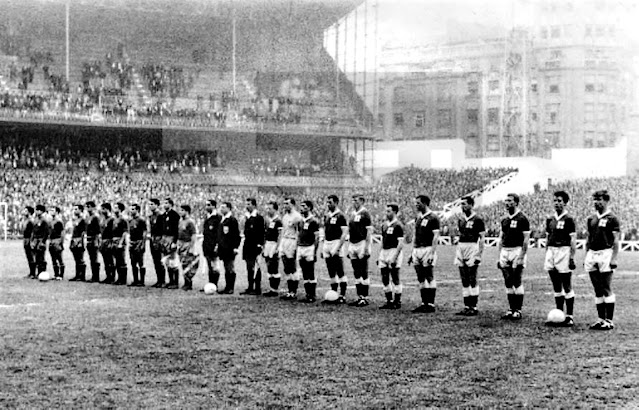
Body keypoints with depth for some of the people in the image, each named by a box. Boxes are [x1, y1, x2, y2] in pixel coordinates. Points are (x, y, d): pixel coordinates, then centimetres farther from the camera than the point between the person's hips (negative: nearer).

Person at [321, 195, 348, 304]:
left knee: (340, 273, -5)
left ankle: (342, 296, -2)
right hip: (327, 244, 8)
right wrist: (323, 247, 16)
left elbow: (344, 233, -14)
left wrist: (337, 248, -19)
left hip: (336, 243, -8)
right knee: (331, 273, 10)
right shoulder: (327, 216, 14)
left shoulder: (340, 216, -9)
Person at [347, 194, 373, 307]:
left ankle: (365, 298, -1)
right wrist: (349, 247, 19)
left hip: (362, 244, -8)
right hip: (353, 245, 8)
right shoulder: (353, 214, 15)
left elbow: (369, 231, -12)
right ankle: (359, 297, 14)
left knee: (364, 273, -4)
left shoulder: (365, 213, -8)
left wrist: (366, 247, -17)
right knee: (356, 273, 9)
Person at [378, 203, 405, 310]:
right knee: (385, 279, 8)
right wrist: (380, 255, 16)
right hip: (384, 252, 8)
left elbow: (401, 243, -14)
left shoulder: (398, 226, -10)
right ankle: (389, 301, 16)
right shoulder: (384, 225, 14)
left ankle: (397, 302, 4)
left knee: (395, 279, -3)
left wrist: (394, 257, -20)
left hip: (394, 251, -8)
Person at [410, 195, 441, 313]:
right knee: (421, 279, 9)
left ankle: (431, 304, -2)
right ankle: (424, 303, 13)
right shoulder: (418, 218, 16)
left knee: (429, 278, -5)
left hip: (427, 249, -8)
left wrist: (432, 253, -20)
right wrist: (412, 253, 18)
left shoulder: (433, 218, -9)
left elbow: (435, 237, -13)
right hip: (417, 250, 8)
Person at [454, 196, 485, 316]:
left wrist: (479, 254, -14)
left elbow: (482, 239, -7)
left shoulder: (477, 220, -7)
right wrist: (457, 252, 14)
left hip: (472, 248, -7)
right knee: (464, 281, 8)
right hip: (461, 248, 7)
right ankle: (467, 306, 13)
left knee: (472, 281, -6)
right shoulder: (461, 219, 13)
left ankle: (474, 307, -2)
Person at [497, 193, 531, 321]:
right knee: (508, 283, 7)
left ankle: (518, 310, -1)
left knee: (517, 283, -6)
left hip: (517, 251, -7)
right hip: (505, 252, 7)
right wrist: (499, 256, 11)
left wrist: (521, 257, -16)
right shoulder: (504, 220, 14)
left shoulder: (522, 219, -7)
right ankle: (511, 309, 13)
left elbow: (526, 239, -10)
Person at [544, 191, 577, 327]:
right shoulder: (550, 220, 13)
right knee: (556, 287, 10)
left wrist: (572, 258, -13)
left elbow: (573, 241, -8)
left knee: (567, 287, -3)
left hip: (564, 251, -6)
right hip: (551, 252, 6)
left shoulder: (568, 220, -5)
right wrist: (547, 256, 13)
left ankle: (569, 317, 1)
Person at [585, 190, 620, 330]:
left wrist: (614, 259, -14)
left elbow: (616, 241, -7)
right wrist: (586, 256, 15)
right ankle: (601, 319, 13)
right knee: (597, 291, 8)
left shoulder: (611, 219, -4)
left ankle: (609, 320, -4)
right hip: (592, 254, 6)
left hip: (605, 253, -6)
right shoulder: (591, 219, 14)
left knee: (607, 290, -7)